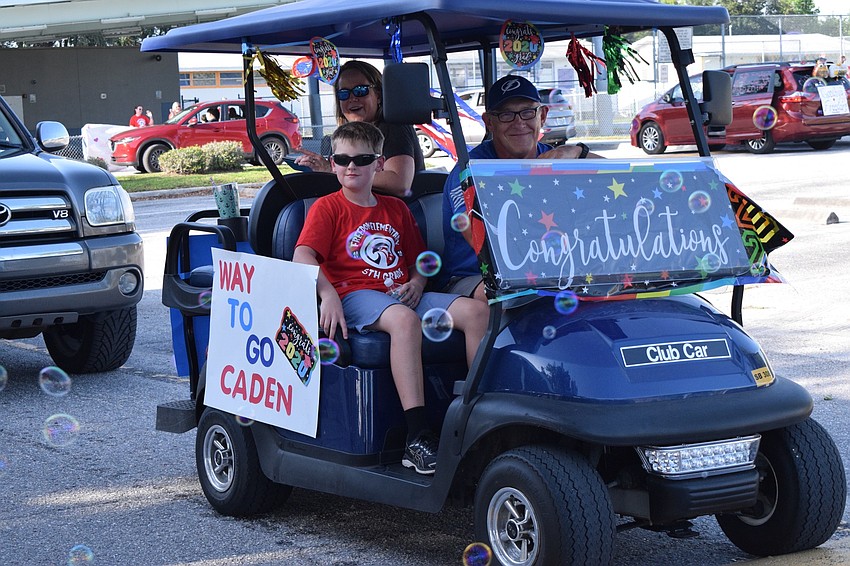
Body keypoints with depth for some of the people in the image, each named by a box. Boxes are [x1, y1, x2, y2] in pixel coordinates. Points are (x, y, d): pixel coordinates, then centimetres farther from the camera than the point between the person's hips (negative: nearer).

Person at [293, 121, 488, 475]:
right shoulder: (328, 207, 7)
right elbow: (302, 256, -8)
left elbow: (419, 260, 26)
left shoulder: (396, 209, 23)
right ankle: (418, 439, -46)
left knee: (476, 312, -16)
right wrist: (328, 294, -25)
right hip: (355, 297, -6)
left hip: (401, 295, 6)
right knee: (404, 320, -40)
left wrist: (416, 284, 2)